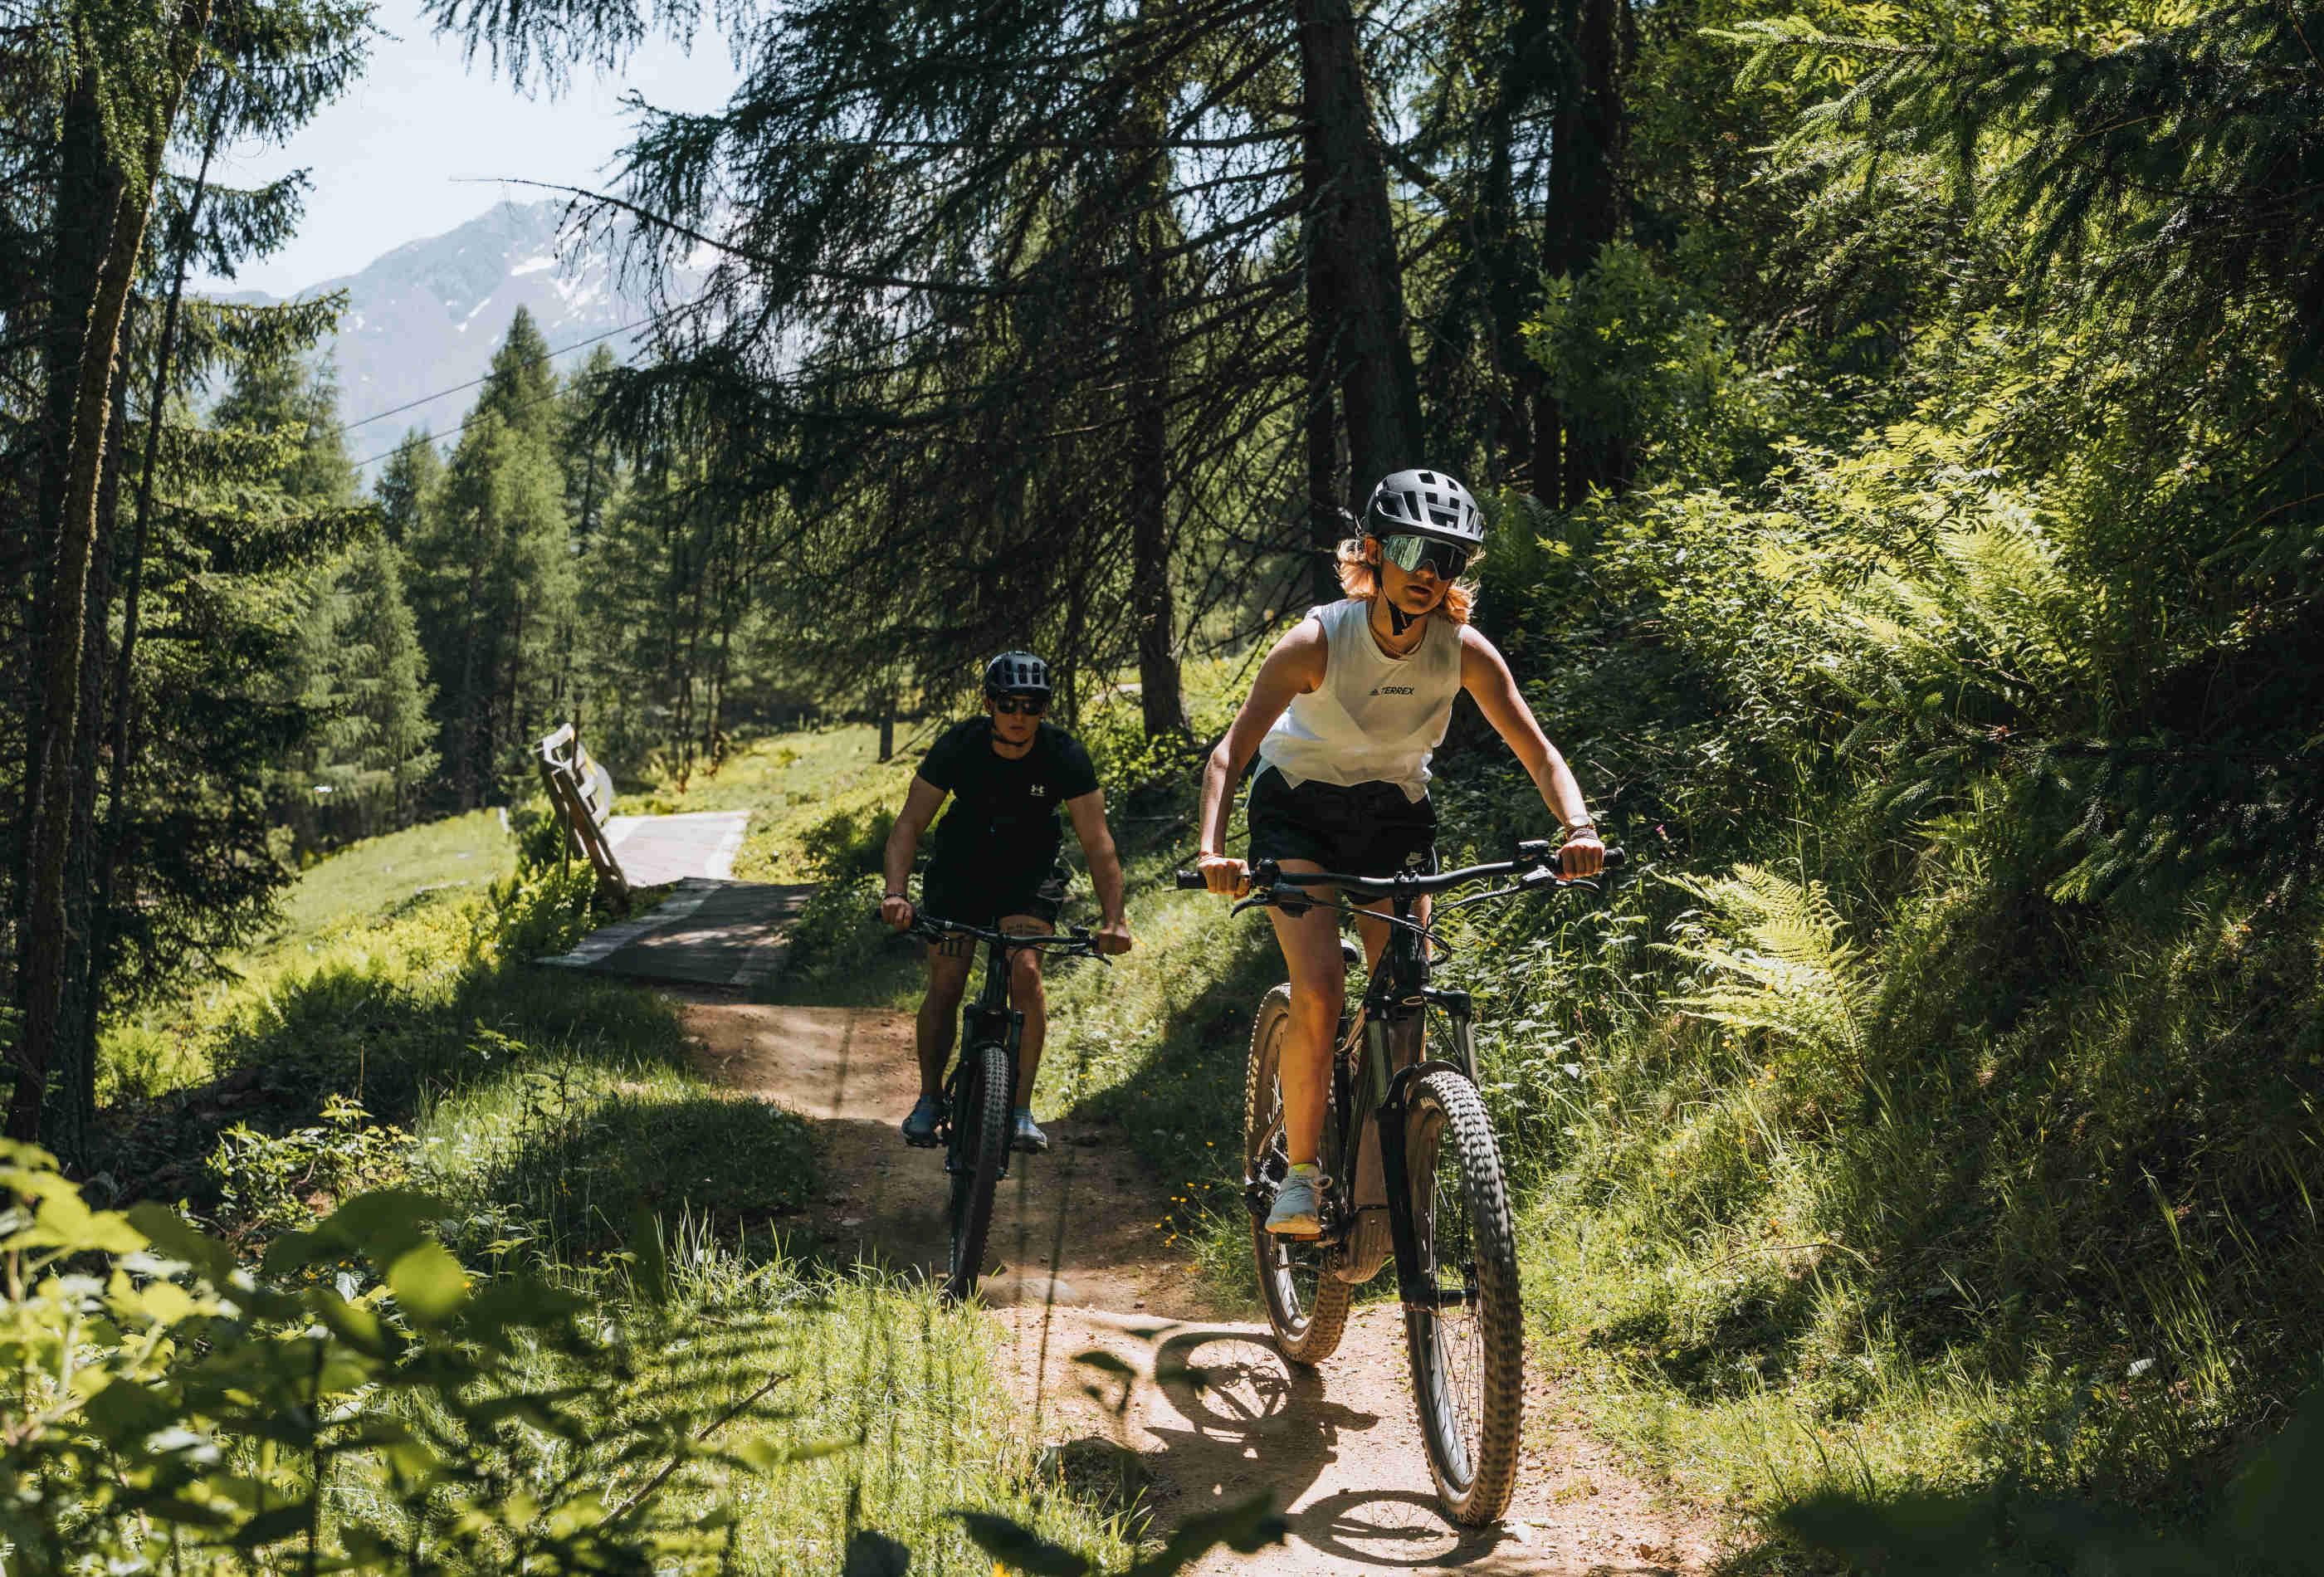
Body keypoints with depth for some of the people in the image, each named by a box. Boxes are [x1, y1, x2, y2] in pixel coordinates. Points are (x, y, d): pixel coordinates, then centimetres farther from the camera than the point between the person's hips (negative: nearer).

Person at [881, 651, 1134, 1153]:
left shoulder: (1064, 755, -23)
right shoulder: (958, 746, -23)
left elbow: (1097, 842, -24)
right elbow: (910, 823, -22)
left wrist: (1113, 918, -36)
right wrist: (896, 892, -38)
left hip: (1029, 873, -1)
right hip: (961, 865, 1)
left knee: (1026, 971, -20)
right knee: (945, 985, -7)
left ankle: (1022, 1110, -14)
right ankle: (930, 1098, 14)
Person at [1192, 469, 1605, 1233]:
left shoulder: (1463, 649, -18)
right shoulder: (1318, 641, -26)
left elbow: (1537, 750, -15)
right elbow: (1232, 750, -29)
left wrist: (1578, 826, -34)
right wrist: (1212, 850, -46)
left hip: (1396, 812, 3)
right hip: (1300, 806, -3)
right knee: (1319, 991, -21)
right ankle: (1300, 1176, -9)